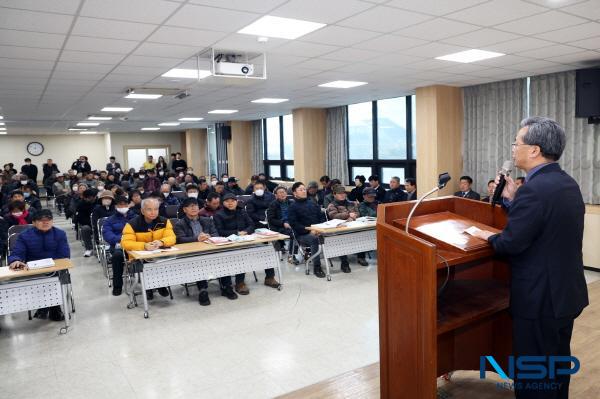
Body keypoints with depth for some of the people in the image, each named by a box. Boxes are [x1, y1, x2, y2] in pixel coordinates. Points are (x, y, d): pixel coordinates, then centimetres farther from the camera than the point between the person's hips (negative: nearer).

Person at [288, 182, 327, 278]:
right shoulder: (292, 207, 4)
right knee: (314, 239, -36)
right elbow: (294, 224, -8)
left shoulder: (312, 204, 21)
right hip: (302, 235, -4)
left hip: (317, 231, 4)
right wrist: (309, 230, -19)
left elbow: (321, 217, 17)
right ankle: (317, 267, -28)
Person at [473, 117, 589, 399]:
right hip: (566, 291, 10)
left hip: (540, 298, -10)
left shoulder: (535, 188, -25)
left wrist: (490, 237, -5)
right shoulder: (567, 183, 7)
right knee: (558, 363, 24)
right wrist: (512, 200, 6)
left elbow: (511, 243, -24)